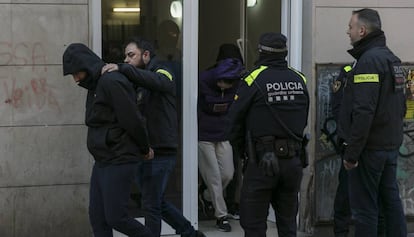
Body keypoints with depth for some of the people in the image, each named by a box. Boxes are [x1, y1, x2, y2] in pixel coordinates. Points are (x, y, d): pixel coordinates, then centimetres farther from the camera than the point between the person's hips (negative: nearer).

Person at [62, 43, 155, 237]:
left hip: (119, 162, -9)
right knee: (97, 217, 7)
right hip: (102, 162, 9)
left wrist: (144, 149, -3)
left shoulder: (111, 82, -16)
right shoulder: (94, 86, 15)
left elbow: (132, 120, -17)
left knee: (115, 217, -7)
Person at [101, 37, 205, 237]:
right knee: (157, 202, 16)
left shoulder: (163, 74, -6)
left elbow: (154, 80, -32)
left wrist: (122, 69, -42)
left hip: (160, 154, -8)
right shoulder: (137, 83, 17)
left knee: (151, 205, -3)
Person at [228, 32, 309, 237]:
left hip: (262, 161, -5)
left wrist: (238, 144, 16)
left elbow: (235, 119, -3)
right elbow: (304, 119, 11)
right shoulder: (299, 80, 4)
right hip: (293, 161, 5)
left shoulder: (253, 80, -10)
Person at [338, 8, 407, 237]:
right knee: (391, 201, 14)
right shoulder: (391, 58, 13)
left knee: (365, 208, -3)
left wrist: (351, 152, -20)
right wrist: (392, 136, 20)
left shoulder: (369, 60, -17)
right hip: (390, 146, 9)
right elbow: (400, 105, 18)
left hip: (370, 147, -9)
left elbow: (363, 111, -23)